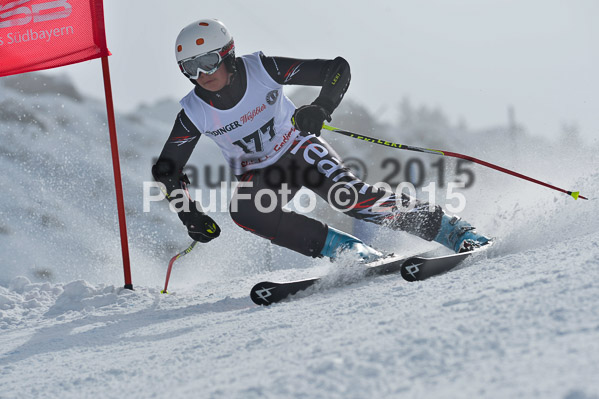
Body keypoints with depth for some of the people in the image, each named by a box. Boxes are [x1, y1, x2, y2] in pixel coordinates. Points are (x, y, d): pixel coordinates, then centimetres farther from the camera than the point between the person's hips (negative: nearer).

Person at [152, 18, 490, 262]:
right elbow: (166, 170, -6)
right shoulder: (194, 114, -17)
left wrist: (322, 108, -40)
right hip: (260, 176, 2)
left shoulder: (262, 70, -23)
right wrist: (189, 213, -19)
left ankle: (455, 231, -17)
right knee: (243, 211, -30)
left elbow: (337, 69, -22)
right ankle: (351, 252, -26)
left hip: (300, 149, -2)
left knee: (350, 196, -27)